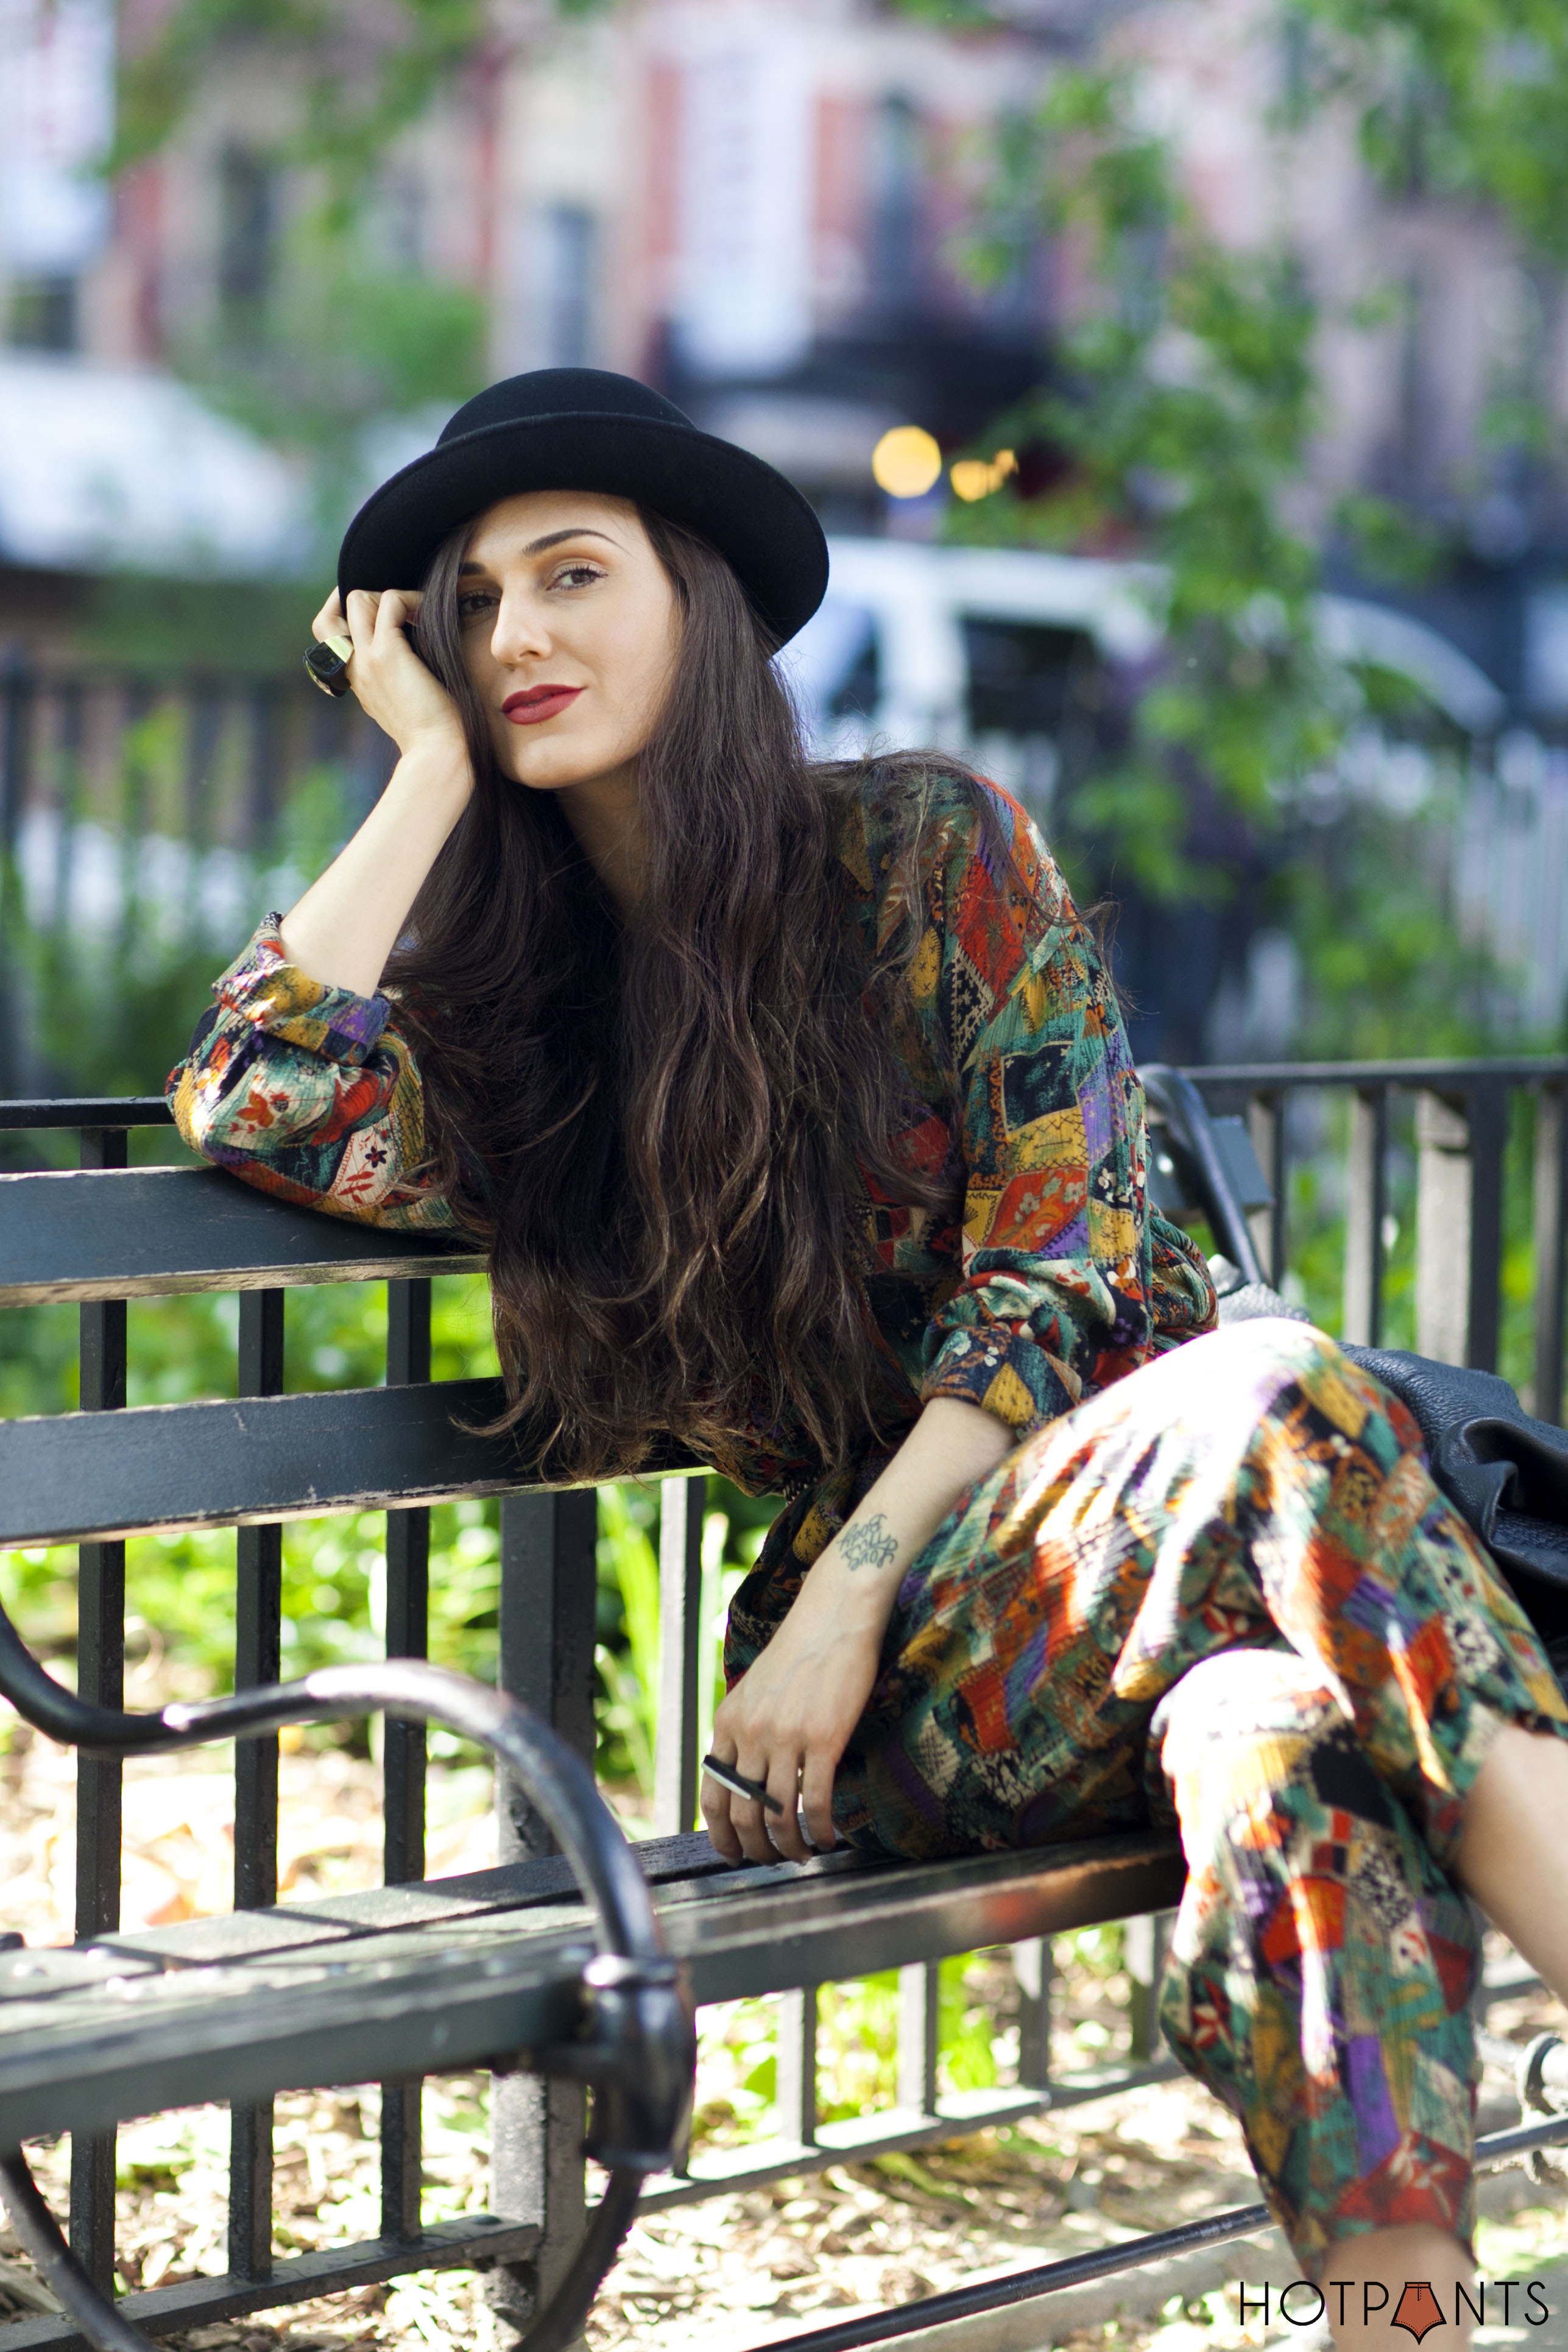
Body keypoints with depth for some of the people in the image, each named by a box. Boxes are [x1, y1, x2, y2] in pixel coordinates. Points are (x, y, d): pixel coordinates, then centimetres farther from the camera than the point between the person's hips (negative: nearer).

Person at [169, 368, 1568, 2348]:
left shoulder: (925, 845, 5)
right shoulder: (508, 987, 12)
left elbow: (1064, 1256, -2)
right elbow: (254, 1102, -9)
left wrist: (841, 1606, -12)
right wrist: (432, 767, 1)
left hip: (1129, 1481, 0)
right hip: (912, 1680, 0)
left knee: (1296, 1723, -39)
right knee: (1283, 1402, -35)